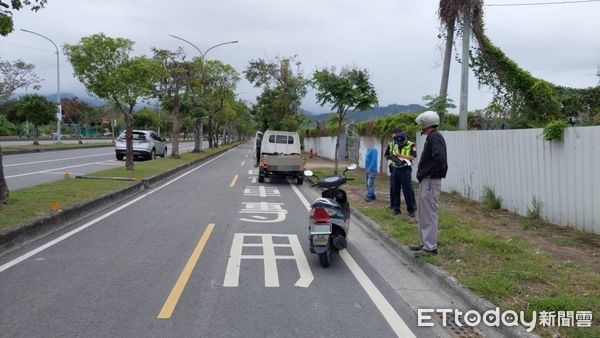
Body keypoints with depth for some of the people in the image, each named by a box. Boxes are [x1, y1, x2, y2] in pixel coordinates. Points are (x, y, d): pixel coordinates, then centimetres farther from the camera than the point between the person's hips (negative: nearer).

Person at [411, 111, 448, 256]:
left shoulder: (434, 137, -15)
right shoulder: (432, 137, 16)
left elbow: (440, 158, -30)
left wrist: (433, 173, -18)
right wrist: (423, 174, 11)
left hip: (430, 181, -11)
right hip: (426, 181, 11)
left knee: (429, 214, -6)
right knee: (423, 214, 17)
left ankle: (430, 247, 0)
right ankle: (426, 243, 25)